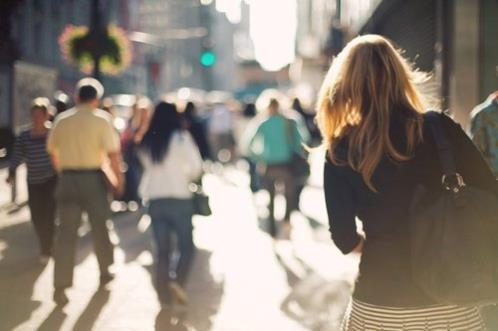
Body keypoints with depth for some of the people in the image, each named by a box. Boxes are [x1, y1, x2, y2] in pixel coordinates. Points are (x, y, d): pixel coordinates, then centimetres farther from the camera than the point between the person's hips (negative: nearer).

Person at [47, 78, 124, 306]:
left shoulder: (61, 120, 5)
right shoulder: (101, 119, -6)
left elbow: (53, 152, 12)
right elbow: (113, 154, -13)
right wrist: (118, 180, -2)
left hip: (67, 178, 2)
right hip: (93, 178, -2)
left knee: (65, 233, 2)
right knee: (99, 226, 17)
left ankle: (60, 287, -4)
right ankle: (105, 272, 34)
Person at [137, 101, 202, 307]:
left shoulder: (146, 142, 7)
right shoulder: (181, 138, -6)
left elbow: (147, 166, 8)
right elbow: (196, 166, -11)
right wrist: (187, 177, 7)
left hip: (155, 200, 4)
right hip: (179, 198, -4)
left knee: (162, 249, 9)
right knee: (186, 246, 5)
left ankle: (164, 294, 7)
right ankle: (178, 281, -17)